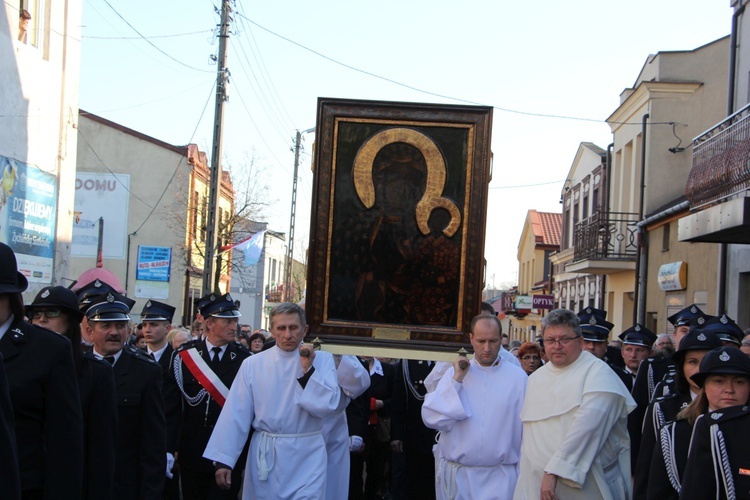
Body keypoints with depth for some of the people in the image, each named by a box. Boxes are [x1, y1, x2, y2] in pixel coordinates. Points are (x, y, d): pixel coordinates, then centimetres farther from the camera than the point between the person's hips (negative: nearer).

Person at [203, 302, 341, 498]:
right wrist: (223, 459, -3)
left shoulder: (322, 360, -1)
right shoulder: (253, 364, -1)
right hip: (264, 456, 1)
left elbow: (328, 406, -8)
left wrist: (308, 370, -16)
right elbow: (236, 415, -1)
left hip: (307, 457, -1)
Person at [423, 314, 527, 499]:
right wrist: (457, 380, -9)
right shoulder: (454, 372, 3)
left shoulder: (518, 377, -2)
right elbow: (432, 419, -4)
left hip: (500, 477, -1)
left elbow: (527, 426, 2)